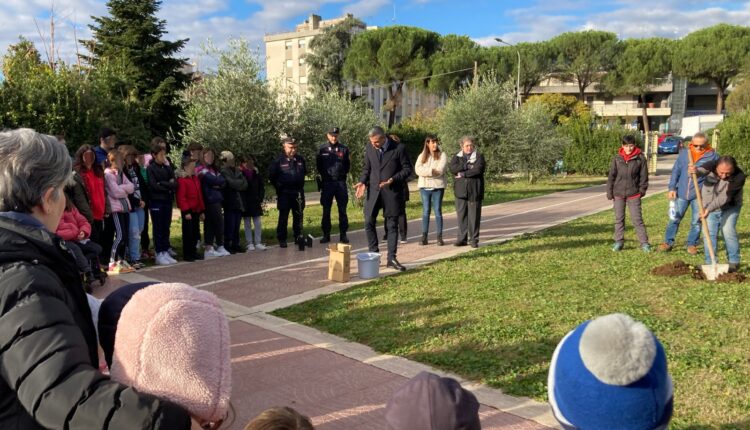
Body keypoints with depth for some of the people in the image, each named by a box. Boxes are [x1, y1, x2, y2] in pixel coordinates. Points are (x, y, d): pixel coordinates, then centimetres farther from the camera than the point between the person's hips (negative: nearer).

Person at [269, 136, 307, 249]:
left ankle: (298, 237, 21)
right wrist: (278, 187, 1)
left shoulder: (300, 159, 6)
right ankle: (282, 239, 7)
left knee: (298, 216, 10)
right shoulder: (278, 161, -7)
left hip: (298, 193, 4)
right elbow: (271, 176, 0)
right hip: (284, 194, -4)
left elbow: (304, 172, 23)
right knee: (283, 217, 0)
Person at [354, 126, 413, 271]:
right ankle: (373, 254, 15)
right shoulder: (370, 148, 2)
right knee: (368, 222, -2)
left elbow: (407, 168, -4)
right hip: (373, 191, 3)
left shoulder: (399, 148, -9)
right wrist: (362, 182, -4)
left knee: (392, 225, 4)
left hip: (392, 192, -3)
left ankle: (391, 258, 11)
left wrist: (392, 180, -17)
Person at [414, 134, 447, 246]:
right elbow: (417, 169, -7)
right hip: (424, 187, 2)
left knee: (438, 211, 0)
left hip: (438, 186, -2)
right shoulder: (422, 156, 9)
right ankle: (424, 237, 8)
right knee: (425, 211, 5)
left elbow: (440, 170, -12)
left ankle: (439, 237, 3)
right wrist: (431, 171, -15)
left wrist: (426, 172, -9)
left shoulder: (442, 155, 2)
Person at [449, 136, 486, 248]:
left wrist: (463, 174, -10)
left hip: (474, 191, -2)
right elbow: (453, 169, -6)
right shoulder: (457, 157, 13)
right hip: (461, 191, 2)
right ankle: (462, 239, 9)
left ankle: (474, 239, 5)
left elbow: (478, 170, -12)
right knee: (461, 215, 3)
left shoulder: (479, 156, 5)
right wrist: (467, 166, -13)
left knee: (474, 216, -1)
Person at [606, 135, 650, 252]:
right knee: (619, 218, 10)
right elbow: (611, 176, 4)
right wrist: (609, 192, 2)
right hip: (618, 193, 2)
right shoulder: (617, 158, 1)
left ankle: (644, 243, 4)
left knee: (637, 219, -2)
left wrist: (642, 190, -2)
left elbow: (643, 176, 1)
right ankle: (618, 241, 19)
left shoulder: (640, 158, -4)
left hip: (633, 194, -2)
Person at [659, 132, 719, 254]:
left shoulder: (713, 156, -4)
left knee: (696, 221, 7)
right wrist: (672, 188, 0)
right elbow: (675, 171, 7)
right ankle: (668, 242, 15)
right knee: (674, 219, 6)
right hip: (681, 193, 2)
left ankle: (692, 244, 19)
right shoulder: (684, 153, 4)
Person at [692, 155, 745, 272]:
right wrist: (695, 171, -66)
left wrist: (709, 209, -44)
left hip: (730, 207, -2)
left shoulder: (739, 176, -28)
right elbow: (702, 170, -41)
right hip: (709, 206, 2)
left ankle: (734, 262, 2)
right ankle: (710, 262, 8)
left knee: (728, 230, -12)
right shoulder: (712, 166, -21)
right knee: (709, 233, -2)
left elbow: (725, 197, -34)